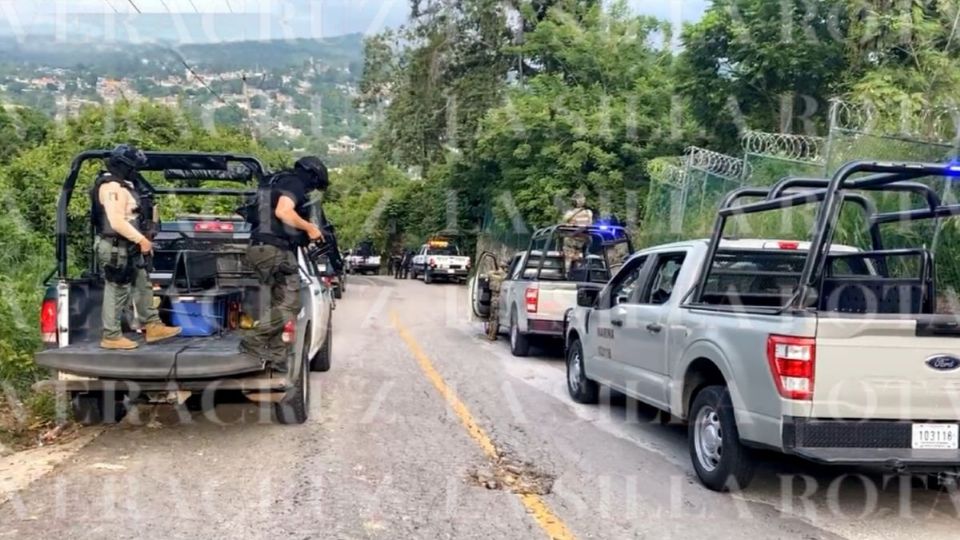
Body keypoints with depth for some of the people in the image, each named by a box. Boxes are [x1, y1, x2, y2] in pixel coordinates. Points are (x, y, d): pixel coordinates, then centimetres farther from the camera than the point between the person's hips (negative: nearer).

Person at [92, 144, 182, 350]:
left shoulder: (121, 186, 16)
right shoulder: (112, 187, -18)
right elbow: (117, 222, -26)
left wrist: (139, 240, 13)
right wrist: (141, 239, -21)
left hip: (127, 247, 11)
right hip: (116, 248, -11)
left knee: (142, 286, 14)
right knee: (117, 291, -4)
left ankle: (153, 327, 20)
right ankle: (111, 336, 4)